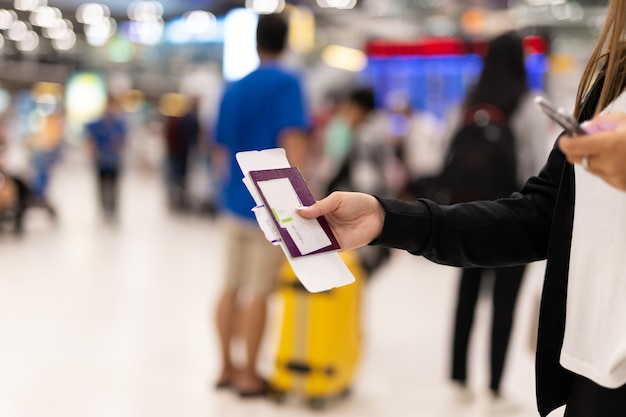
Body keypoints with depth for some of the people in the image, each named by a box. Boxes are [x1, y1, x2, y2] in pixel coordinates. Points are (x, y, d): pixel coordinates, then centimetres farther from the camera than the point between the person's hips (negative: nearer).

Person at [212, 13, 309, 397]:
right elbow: (293, 142, -20)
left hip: (236, 202, 6)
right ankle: (250, 375, 8)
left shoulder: (233, 89, 11)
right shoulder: (286, 84, -9)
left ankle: (227, 367, 21)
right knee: (258, 292, 0)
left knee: (232, 287, 13)